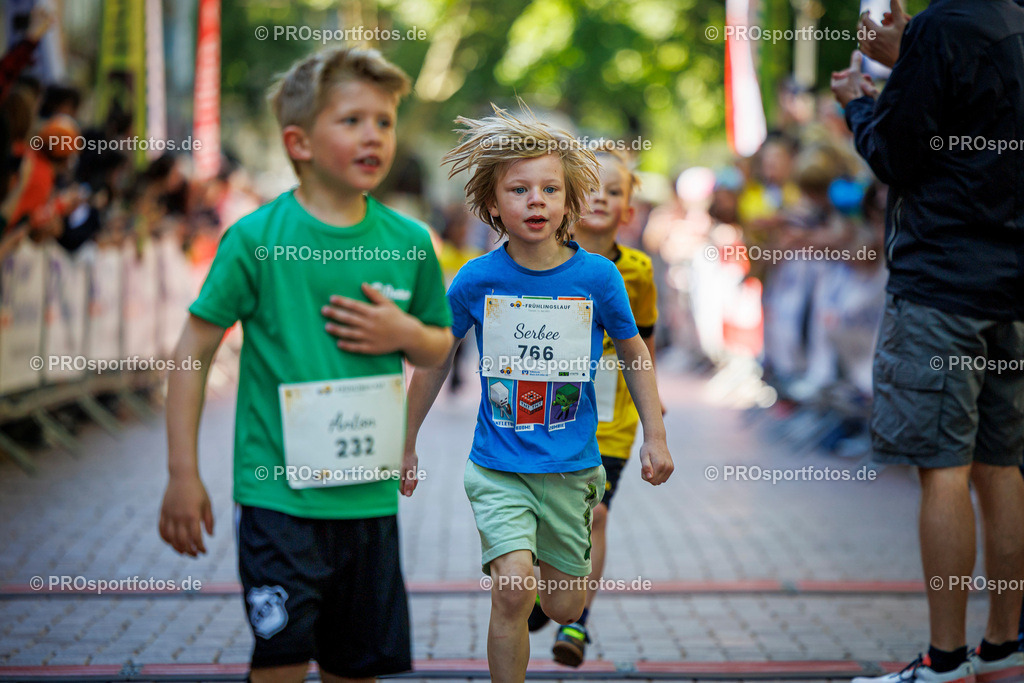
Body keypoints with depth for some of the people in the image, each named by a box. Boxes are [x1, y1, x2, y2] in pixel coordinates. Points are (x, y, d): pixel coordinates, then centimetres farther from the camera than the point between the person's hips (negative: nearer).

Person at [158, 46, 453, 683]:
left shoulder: (408, 241, 4)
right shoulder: (256, 237, -8)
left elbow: (440, 346, 18)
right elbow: (194, 352, -4)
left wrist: (406, 333, -6)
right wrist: (183, 475, -6)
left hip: (371, 495, 4)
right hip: (279, 491, -4)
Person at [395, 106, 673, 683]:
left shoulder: (597, 276, -7)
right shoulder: (476, 280, -7)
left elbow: (634, 352, 8)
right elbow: (434, 361, 7)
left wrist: (656, 437, 6)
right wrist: (406, 444, 13)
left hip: (571, 466, 1)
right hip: (498, 467, -1)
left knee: (564, 607, 10)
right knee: (513, 592, -19)